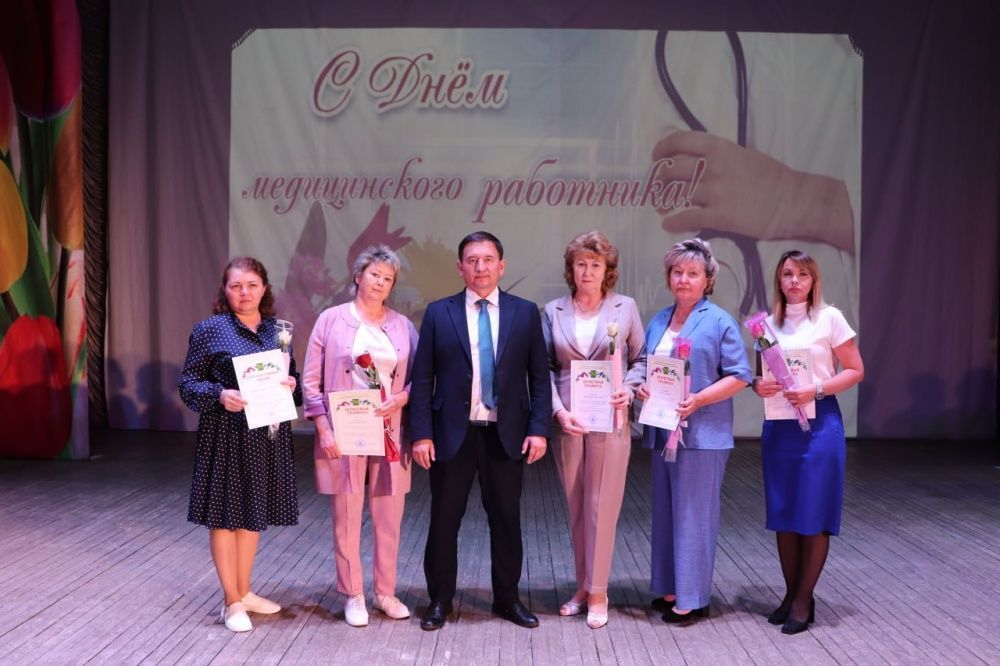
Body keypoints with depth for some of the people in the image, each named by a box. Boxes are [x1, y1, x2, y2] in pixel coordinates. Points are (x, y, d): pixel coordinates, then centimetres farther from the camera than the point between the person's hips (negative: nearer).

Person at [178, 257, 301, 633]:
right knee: (225, 515, 3)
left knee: (253, 513, 14)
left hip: (267, 436, 4)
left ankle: (245, 592, 29)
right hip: (226, 436, -4)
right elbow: (188, 382, -5)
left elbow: (292, 377, 14)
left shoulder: (279, 330, 7)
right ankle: (232, 602, 15)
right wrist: (219, 395, -22)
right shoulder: (210, 329, -5)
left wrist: (292, 385, -9)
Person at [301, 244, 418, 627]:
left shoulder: (403, 326, 7)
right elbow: (311, 381, -1)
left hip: (390, 434, 3)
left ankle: (386, 592, 23)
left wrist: (402, 398, -11)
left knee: (389, 516, 8)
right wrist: (323, 429, -8)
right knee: (346, 517, 5)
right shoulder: (331, 319, 0)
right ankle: (353, 596, 19)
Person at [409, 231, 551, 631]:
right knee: (444, 520, 8)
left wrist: (539, 429, -5)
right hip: (452, 433, 0)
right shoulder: (438, 313, 2)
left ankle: (507, 598, 27)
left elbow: (539, 376, 3)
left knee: (506, 520, 11)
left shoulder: (525, 312, 3)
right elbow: (422, 379, 0)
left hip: (507, 434, 1)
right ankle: (440, 600, 23)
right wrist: (421, 434, -6)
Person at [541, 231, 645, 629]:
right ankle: (583, 586, 23)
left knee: (601, 506, 0)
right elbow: (545, 368, 2)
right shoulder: (553, 311, 5)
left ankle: (597, 592, 11)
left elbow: (640, 359, 7)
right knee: (576, 507, 11)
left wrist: (629, 389, -12)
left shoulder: (625, 308, 2)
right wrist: (559, 410, -11)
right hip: (567, 421, 2)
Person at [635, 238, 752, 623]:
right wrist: (641, 387, -3)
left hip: (702, 433, -7)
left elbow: (739, 375, -10)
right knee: (665, 512, 12)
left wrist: (698, 400, -21)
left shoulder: (719, 322, -6)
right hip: (662, 431, 7)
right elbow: (646, 368, 19)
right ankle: (670, 589, 23)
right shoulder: (658, 322, 14)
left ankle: (692, 598, 7)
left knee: (693, 514, -2)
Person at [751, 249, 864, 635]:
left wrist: (816, 390, -17)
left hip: (819, 422, -4)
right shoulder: (768, 323, 8)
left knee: (815, 514, 0)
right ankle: (791, 594, 20)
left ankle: (803, 601, 10)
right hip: (778, 424, 4)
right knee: (783, 513, 7)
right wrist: (757, 385, -9)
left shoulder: (830, 318, -3)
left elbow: (855, 371, -3)